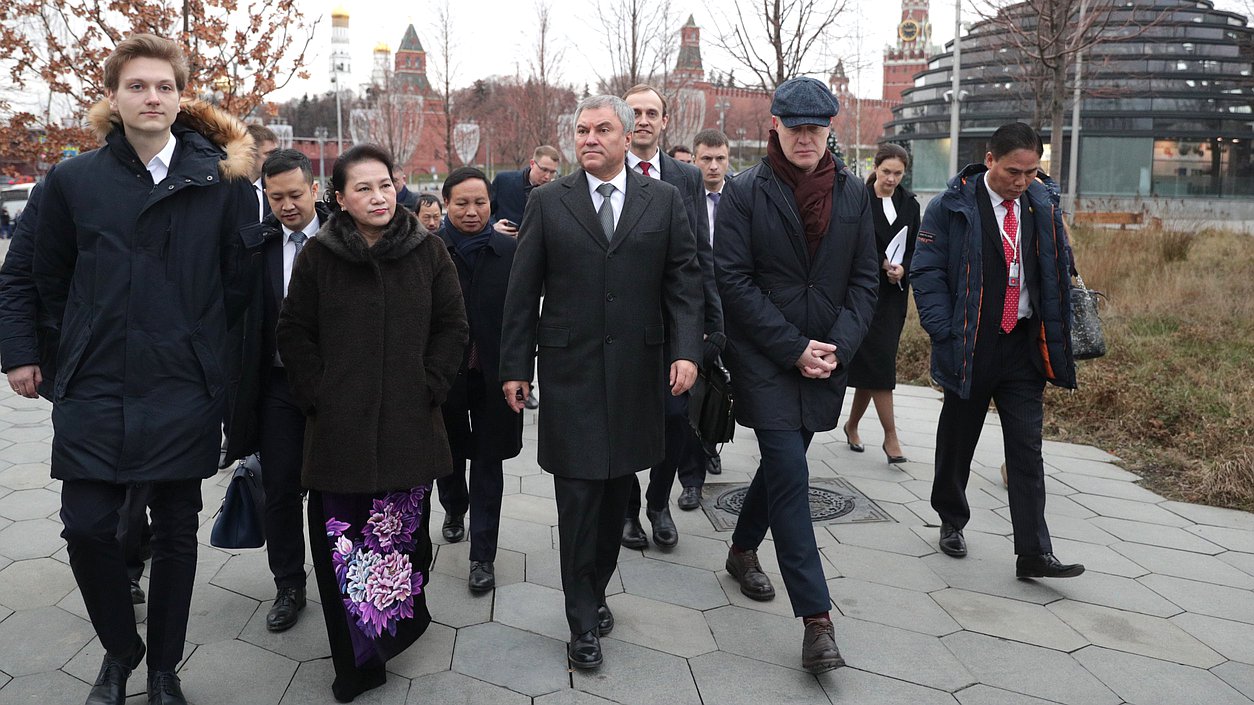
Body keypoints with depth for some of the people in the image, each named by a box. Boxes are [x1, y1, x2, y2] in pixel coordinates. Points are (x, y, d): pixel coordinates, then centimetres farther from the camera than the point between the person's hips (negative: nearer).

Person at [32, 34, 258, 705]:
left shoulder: (223, 179, -2)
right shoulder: (73, 180, 4)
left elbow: (237, 282, 2)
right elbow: (51, 284, 13)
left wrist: (193, 346, 5)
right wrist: (73, 359, 12)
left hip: (185, 392, -1)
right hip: (94, 391, 2)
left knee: (177, 534, 9)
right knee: (86, 528, -1)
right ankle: (119, 651, 27)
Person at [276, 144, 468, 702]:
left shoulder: (428, 251, 3)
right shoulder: (317, 256, 2)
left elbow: (452, 326, 6)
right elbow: (294, 333, 6)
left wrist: (430, 386, -2)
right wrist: (315, 396, -1)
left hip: (410, 424, 1)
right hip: (339, 426, 0)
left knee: (406, 531, 5)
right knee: (341, 539, 1)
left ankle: (404, 623, 29)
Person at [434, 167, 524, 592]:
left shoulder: (510, 250, -4)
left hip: (493, 376, -1)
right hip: (444, 374, 1)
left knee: (488, 464, 6)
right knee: (447, 454, 20)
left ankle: (483, 556, 15)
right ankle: (454, 507, 51)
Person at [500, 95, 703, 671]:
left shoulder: (664, 201, 6)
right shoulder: (548, 203, 3)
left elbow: (683, 281, 4)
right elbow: (522, 292, 3)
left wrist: (686, 350, -7)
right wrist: (515, 366, 1)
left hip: (636, 371, 2)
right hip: (570, 370, -1)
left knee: (617, 487, 11)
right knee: (578, 496, 0)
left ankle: (595, 590, 30)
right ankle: (583, 620, 12)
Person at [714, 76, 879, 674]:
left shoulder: (851, 192, 6)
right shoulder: (744, 192, -6)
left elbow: (864, 279, 7)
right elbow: (733, 281, -10)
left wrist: (839, 347, -8)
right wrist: (794, 348, -14)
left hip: (826, 359, 5)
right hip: (763, 357, -4)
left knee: (782, 462, 17)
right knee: (791, 474, -10)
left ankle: (742, 550, 43)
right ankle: (817, 620, -5)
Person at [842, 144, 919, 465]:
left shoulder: (909, 204, 9)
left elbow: (915, 249, 10)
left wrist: (903, 269, -9)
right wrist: (882, 265, -19)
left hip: (894, 295, 5)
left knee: (870, 362, 9)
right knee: (879, 360, -7)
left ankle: (852, 424, 25)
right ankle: (890, 435, 0)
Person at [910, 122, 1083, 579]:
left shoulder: (1044, 206, 6)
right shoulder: (951, 207, -7)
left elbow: (1059, 271, 14)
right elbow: (926, 273, -7)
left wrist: (1056, 340, 6)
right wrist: (945, 334, -15)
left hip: (1023, 345, 3)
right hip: (970, 346, -3)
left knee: (1027, 451, 1)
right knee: (957, 441, 12)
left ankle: (1033, 553, 5)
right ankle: (951, 521, 33)